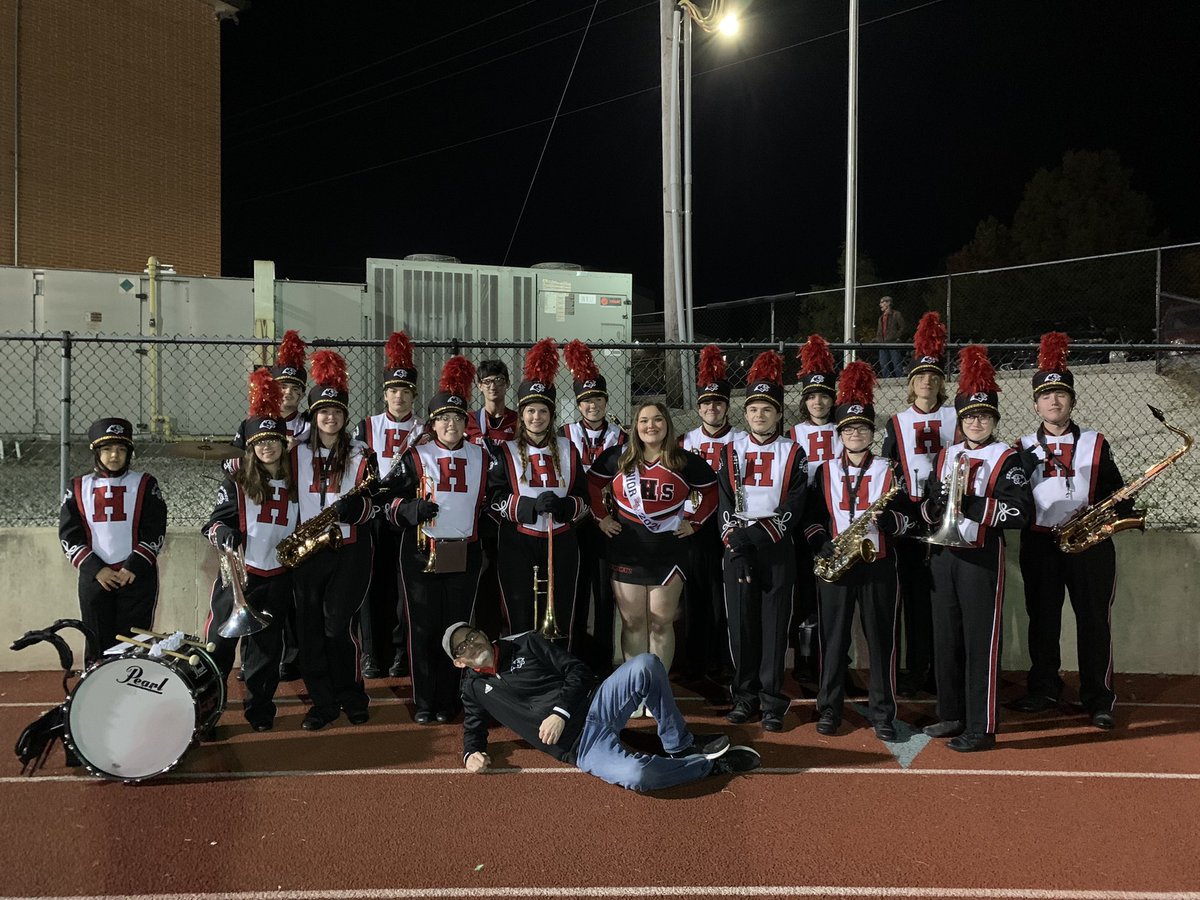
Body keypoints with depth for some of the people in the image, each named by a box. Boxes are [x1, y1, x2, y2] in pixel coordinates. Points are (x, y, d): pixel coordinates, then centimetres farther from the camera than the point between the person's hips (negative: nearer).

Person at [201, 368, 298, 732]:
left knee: (266, 647, 10)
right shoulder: (235, 484, -2)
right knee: (220, 641, 0)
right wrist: (223, 535, -23)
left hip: (278, 578, 3)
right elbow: (215, 523, -3)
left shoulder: (294, 484, 7)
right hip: (239, 574, -2)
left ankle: (260, 711, 22)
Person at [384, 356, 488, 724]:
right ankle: (424, 703, 16)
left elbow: (489, 501, 18)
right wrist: (410, 510, -22)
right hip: (421, 555, -2)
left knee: (456, 628, 7)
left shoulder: (480, 457, 7)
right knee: (423, 629, 3)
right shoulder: (415, 457, -1)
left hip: (464, 555, 2)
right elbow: (391, 500, -1)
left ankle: (448, 701, 21)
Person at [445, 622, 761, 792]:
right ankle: (712, 764, -9)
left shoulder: (525, 644, 12)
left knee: (646, 664, -29)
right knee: (636, 775, -35)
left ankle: (681, 747, -10)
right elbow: (473, 729, 24)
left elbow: (577, 671, 8)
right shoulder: (473, 688, 14)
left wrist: (559, 712, -9)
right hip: (578, 746, -2)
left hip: (593, 706, 2)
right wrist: (471, 753, -1)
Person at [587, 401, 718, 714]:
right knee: (632, 621, 5)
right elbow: (592, 483, 13)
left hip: (668, 551, -1)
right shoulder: (617, 458, 2)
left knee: (661, 623, 4)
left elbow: (710, 490, 10)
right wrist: (601, 516, 6)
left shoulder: (685, 461, -1)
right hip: (627, 550, 1)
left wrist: (693, 522, 3)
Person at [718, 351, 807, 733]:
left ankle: (772, 703, 8)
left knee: (775, 625, 0)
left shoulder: (793, 453, 3)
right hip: (737, 548, 2)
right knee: (741, 623, 4)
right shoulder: (731, 451, 8)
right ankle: (745, 697, 15)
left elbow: (793, 508, -4)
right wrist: (736, 544, -9)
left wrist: (756, 534, -14)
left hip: (777, 550, -1)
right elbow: (725, 504, 3)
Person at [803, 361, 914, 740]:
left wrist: (886, 518, -19)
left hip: (878, 566, 0)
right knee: (833, 639, 5)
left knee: (881, 641, 3)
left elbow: (906, 519, 2)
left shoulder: (889, 471, 3)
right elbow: (812, 518, 5)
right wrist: (823, 547, -11)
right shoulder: (825, 472, 5)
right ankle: (829, 709, 17)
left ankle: (883, 714, 14)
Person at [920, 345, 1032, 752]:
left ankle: (981, 728, 6)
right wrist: (937, 504, -8)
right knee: (945, 639, 12)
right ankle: (952, 715, 25)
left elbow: (1021, 510, -15)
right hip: (944, 554, 6)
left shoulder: (1005, 458, -5)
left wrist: (971, 505, -23)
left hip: (982, 556, -6)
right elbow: (927, 505, 14)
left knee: (981, 643, -2)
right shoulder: (946, 455, 13)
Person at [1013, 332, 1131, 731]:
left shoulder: (1095, 443, 5)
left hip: (1089, 544, -1)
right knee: (1042, 620, 9)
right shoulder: (1023, 448, 7)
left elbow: (1116, 493, 5)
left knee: (1094, 620, 3)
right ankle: (1044, 690, 22)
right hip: (1039, 545, 1)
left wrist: (1118, 513, -14)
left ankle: (1098, 699, 13)